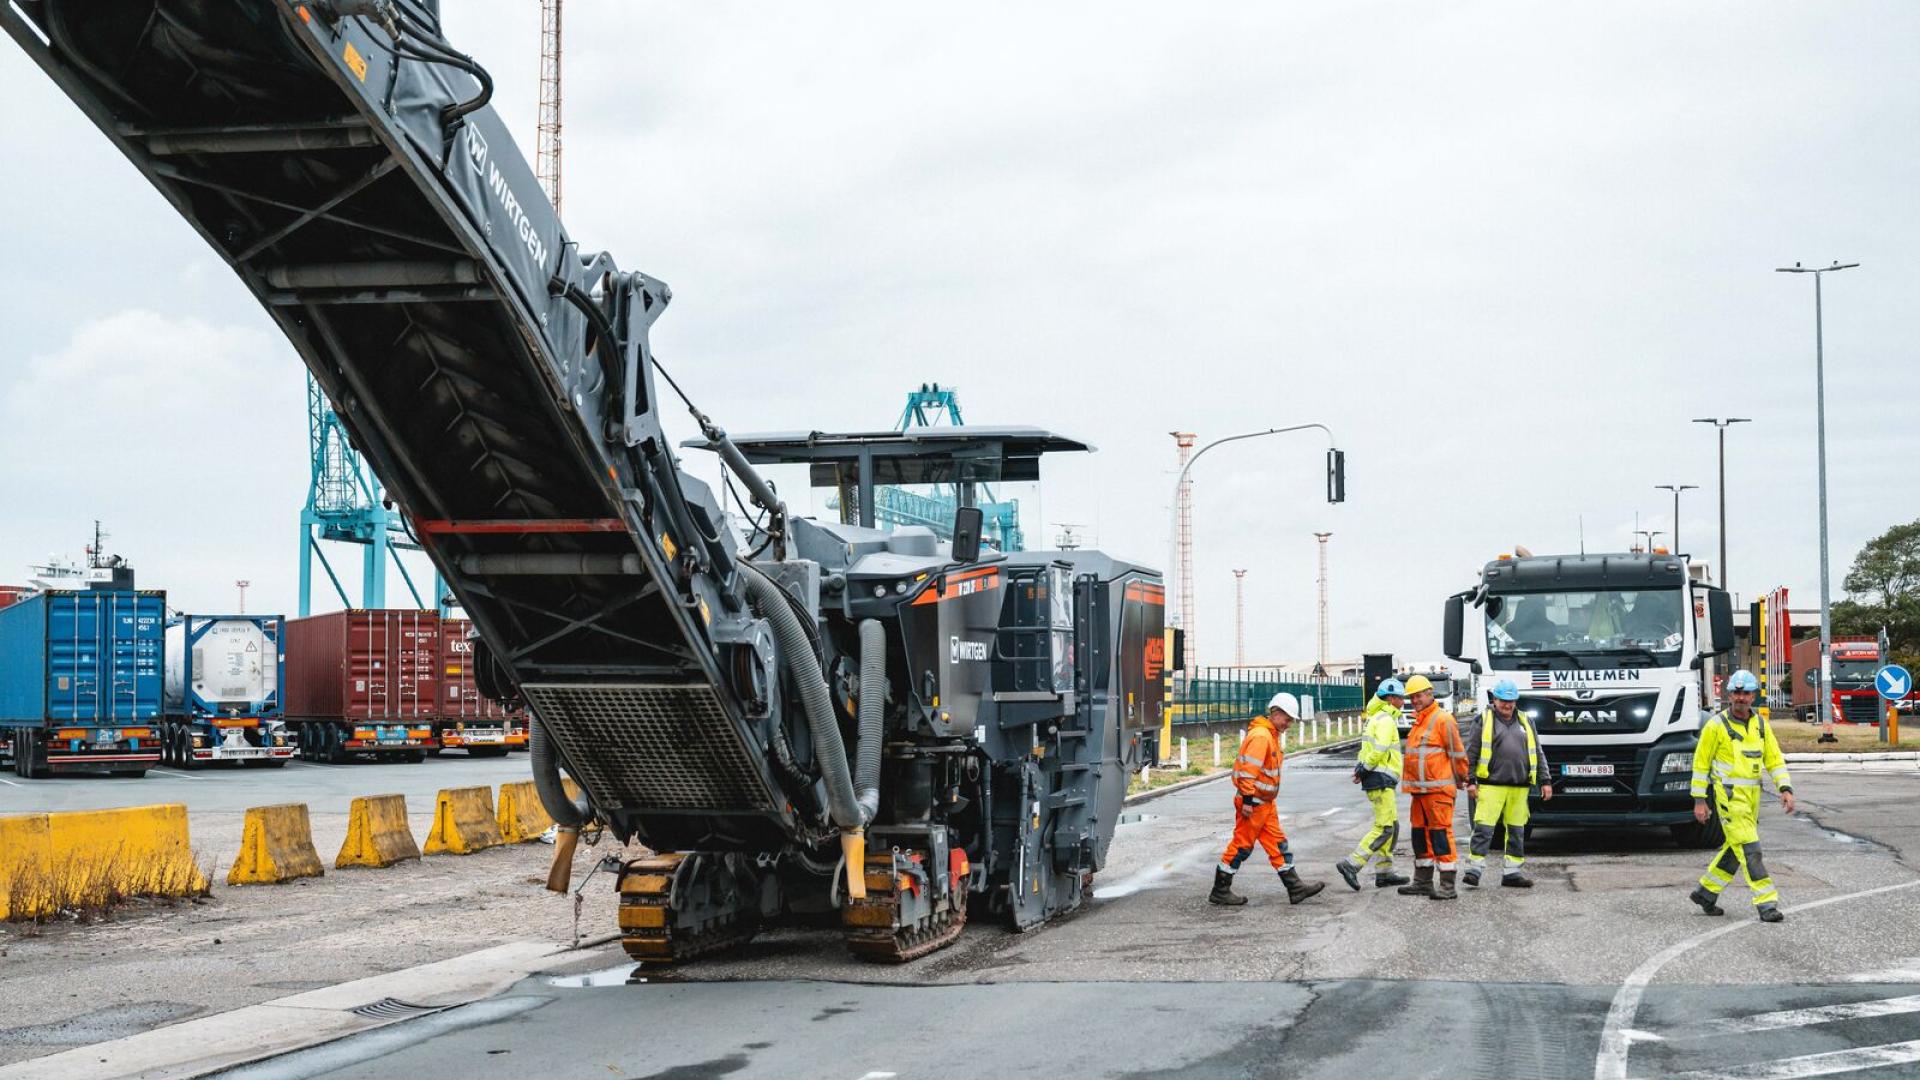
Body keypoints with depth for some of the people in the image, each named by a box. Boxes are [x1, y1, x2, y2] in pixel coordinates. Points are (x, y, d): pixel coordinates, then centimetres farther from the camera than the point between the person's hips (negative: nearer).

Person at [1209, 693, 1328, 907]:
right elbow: (1248, 769, -24)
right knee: (1242, 845, -3)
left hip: (1266, 803, 10)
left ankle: (1295, 888, 13)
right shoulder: (1260, 735, -18)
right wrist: (1247, 800, -25)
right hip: (1253, 803, -10)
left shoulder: (1271, 735, 16)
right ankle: (1220, 891, 5)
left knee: (1278, 843, 10)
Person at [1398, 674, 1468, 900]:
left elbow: (1457, 753, -8)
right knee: (1420, 833, 14)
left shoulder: (1442, 719, -10)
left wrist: (1460, 779, 1)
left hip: (1438, 789, -9)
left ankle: (1447, 886, -8)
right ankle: (1423, 882, 23)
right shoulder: (1419, 721, 18)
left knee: (1441, 834, -9)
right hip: (1419, 789, 9)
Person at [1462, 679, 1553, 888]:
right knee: (1483, 828, -10)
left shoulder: (1525, 722, 17)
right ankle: (1474, 869, -8)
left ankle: (1512, 872, 15)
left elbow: (1538, 753, 19)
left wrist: (1545, 781, 12)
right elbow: (1471, 752, 1)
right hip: (1491, 785, -5)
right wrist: (1470, 781, -6)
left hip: (1519, 788, 5)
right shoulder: (1483, 720, 4)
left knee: (1516, 831, 8)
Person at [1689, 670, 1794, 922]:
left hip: (1752, 795, 6)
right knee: (1749, 849, -11)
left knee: (1735, 848, 13)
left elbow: (1774, 759, 8)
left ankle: (1706, 892, 28)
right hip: (1729, 796, -6)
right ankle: (1766, 903, -12)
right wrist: (1699, 801, -5)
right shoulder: (1716, 726, -8)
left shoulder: (1761, 724, 7)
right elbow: (1701, 762, -3)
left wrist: (1785, 789, -6)